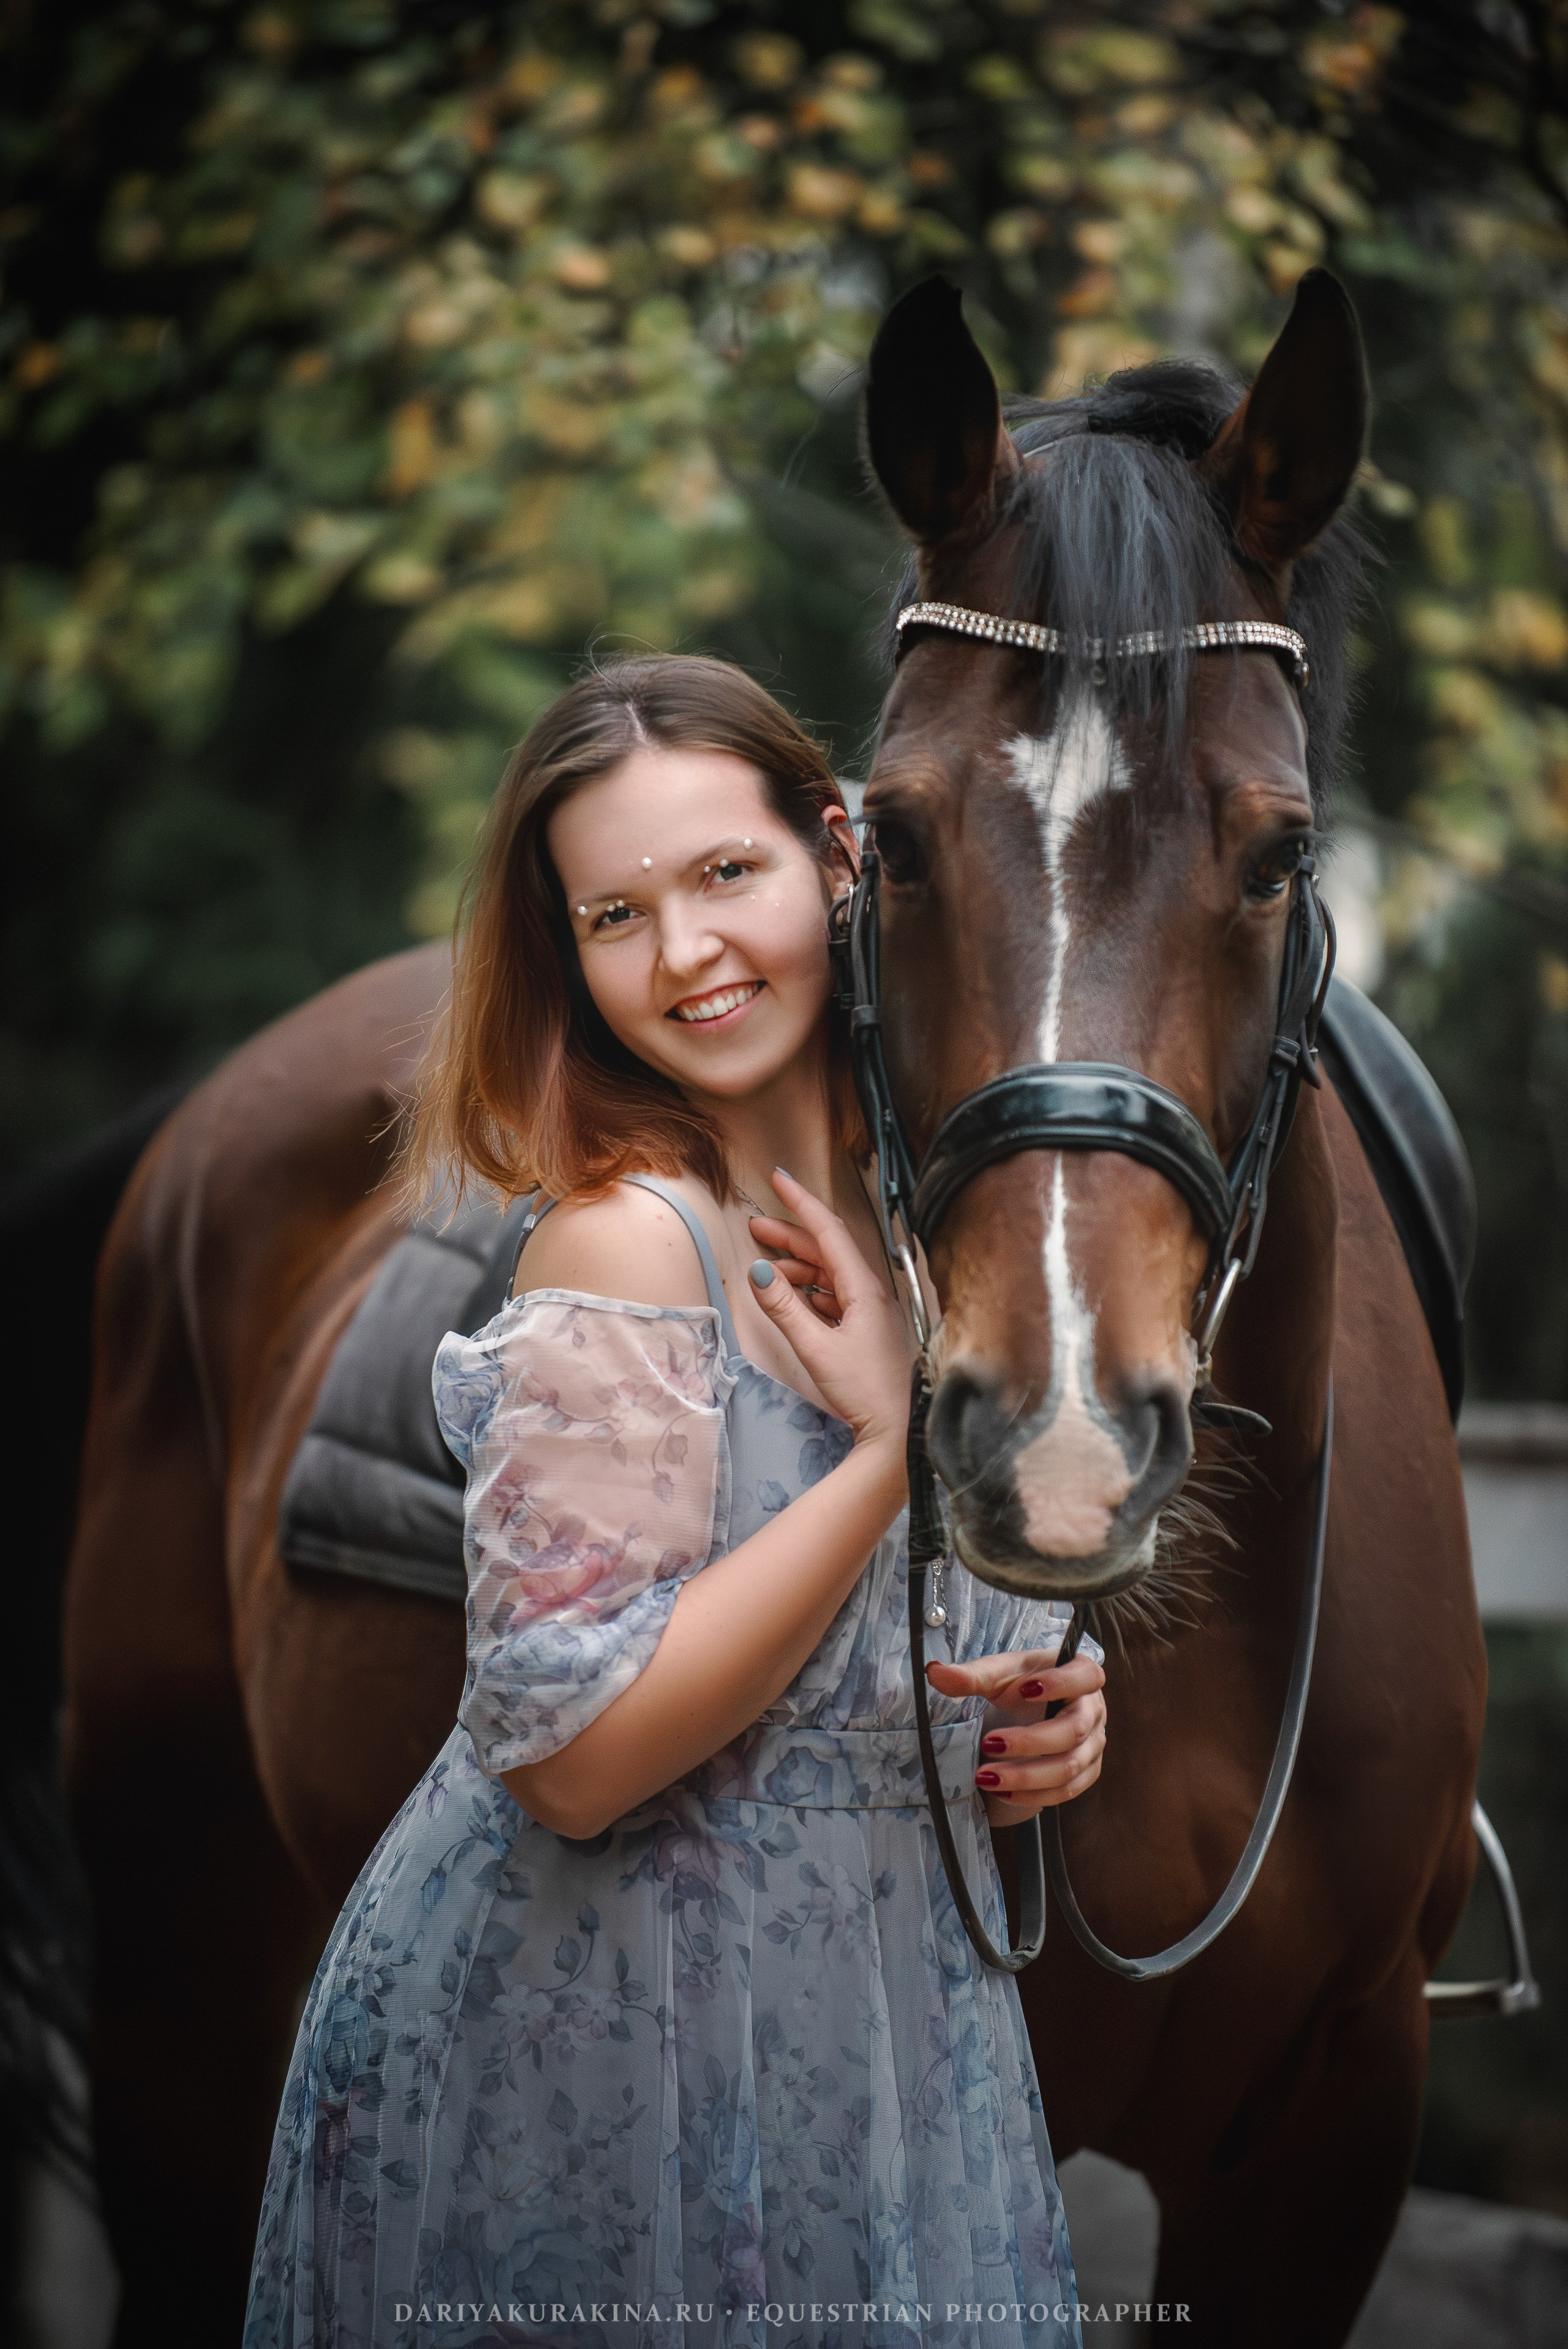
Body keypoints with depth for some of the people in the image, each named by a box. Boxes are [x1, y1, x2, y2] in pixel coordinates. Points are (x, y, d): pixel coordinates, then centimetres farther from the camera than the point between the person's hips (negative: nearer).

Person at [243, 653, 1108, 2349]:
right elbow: (571, 1755, -25)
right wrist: (899, 1447, -23)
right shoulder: (625, 1239, -18)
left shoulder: (902, 1216, 5)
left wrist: (1044, 1715, -2)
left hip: (867, 2004, 7)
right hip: (605, 2045, -7)